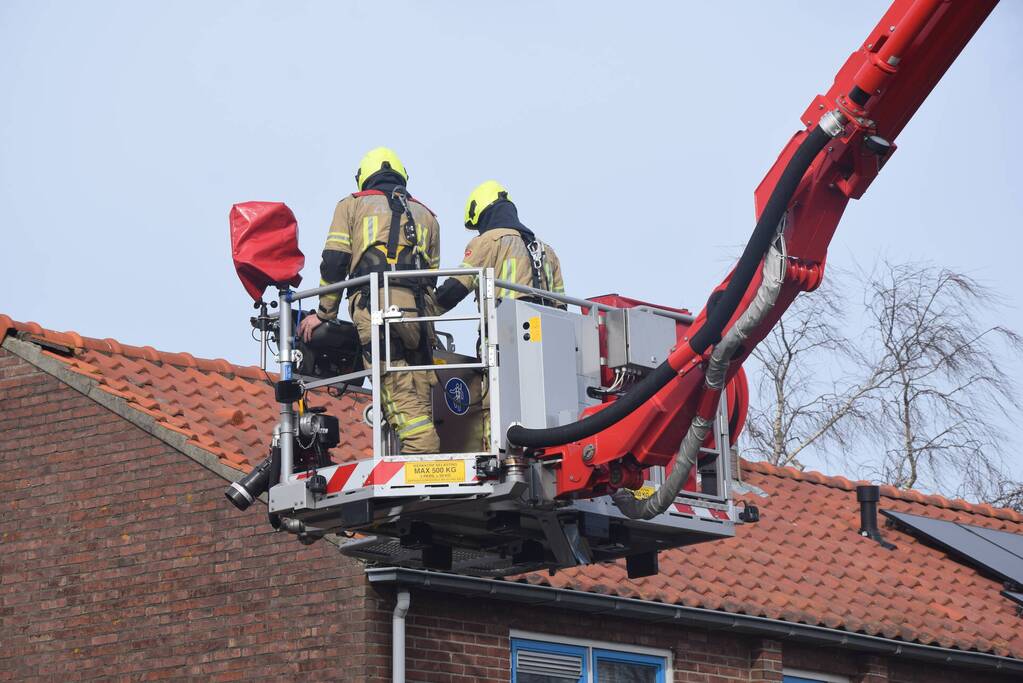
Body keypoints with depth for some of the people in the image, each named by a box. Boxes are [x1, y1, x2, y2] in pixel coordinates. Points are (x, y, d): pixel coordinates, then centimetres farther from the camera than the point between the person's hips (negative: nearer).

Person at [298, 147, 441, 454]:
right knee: (419, 397, 4)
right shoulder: (425, 215, 29)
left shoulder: (353, 205, 19)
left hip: (373, 305, -3)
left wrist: (324, 313, 14)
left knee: (401, 398, -12)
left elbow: (334, 262, 10)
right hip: (418, 310, 3)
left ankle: (421, 455, -23)